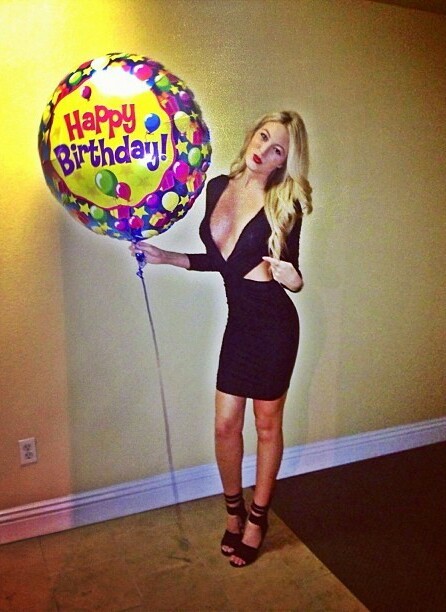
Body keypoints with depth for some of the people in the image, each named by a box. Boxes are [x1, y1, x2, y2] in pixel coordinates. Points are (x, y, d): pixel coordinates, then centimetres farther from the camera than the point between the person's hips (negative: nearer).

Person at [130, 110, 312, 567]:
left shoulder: (284, 206, -10)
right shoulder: (217, 187, 3)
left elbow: (292, 276, -4)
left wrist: (290, 278, -26)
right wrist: (165, 257, 8)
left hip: (273, 324, -4)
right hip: (238, 322, 5)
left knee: (267, 424, 11)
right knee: (226, 424, 10)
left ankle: (257, 518, 32)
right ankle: (234, 510, 36)